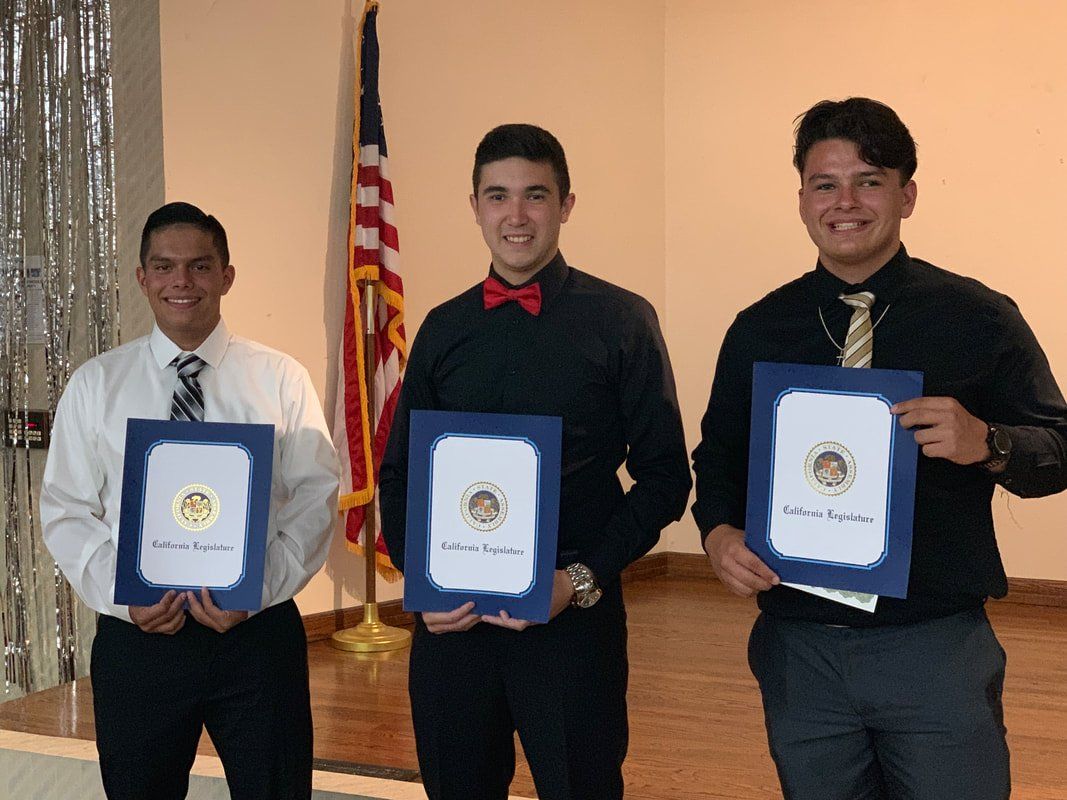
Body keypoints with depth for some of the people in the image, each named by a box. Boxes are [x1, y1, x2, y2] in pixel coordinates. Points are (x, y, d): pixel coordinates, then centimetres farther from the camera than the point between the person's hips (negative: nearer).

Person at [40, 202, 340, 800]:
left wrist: (259, 588, -16)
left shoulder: (281, 378, 3)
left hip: (259, 632, -1)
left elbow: (316, 498, -2)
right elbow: (66, 512, 4)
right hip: (135, 635, 1)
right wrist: (122, 596, -12)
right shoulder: (95, 384, 6)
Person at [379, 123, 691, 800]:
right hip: (450, 618, 3)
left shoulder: (621, 321, -2)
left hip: (573, 619, -3)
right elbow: (400, 474, 13)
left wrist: (581, 580, -13)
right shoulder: (444, 330, 10)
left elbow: (665, 478, -3)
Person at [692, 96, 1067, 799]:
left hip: (939, 646, -2)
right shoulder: (758, 332, 6)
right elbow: (719, 455, 13)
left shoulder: (980, 319, -1)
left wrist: (987, 443, -21)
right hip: (799, 648, 2)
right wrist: (720, 532, -7)